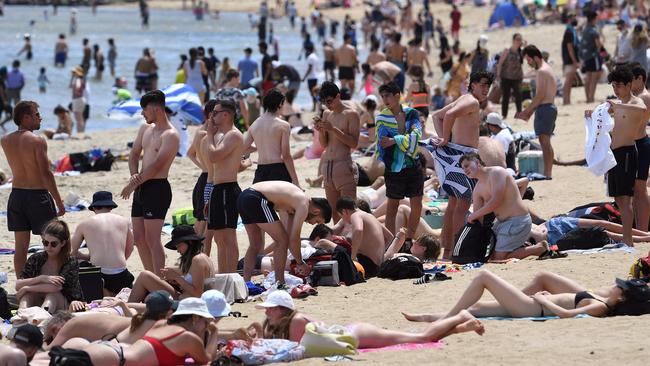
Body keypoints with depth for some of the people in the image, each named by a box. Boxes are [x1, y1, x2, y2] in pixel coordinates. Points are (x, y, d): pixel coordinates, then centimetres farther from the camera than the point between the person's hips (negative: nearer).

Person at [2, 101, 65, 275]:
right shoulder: (37, 140, -14)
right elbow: (46, 174, -16)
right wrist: (59, 202, -10)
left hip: (16, 195, 5)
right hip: (38, 195, -5)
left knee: (21, 246, 9)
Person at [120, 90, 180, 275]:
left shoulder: (170, 135, -12)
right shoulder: (145, 129, 15)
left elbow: (157, 165, -17)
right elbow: (134, 155, 15)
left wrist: (134, 183, -13)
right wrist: (134, 175, -5)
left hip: (157, 188, -9)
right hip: (141, 188, 9)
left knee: (152, 239, -12)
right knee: (139, 238, 11)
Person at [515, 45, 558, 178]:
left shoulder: (542, 71, -15)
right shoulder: (547, 68, 17)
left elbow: (540, 95, -19)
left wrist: (526, 111, -13)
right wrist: (529, 111, 17)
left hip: (544, 108, -11)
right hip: (550, 106, 11)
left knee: (544, 141, -10)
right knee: (546, 141, 15)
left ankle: (547, 173, -13)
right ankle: (548, 172, 18)